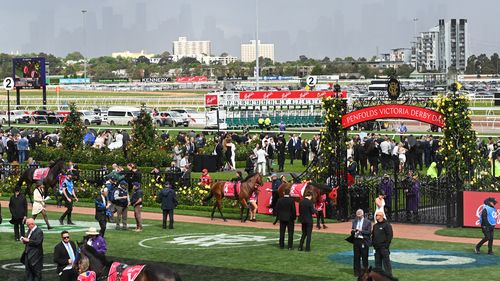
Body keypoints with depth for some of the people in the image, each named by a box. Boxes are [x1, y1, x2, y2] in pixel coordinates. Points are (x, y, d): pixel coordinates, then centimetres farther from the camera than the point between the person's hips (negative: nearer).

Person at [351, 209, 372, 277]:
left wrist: (361, 231, -18)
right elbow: (352, 232, 14)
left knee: (364, 257, 0)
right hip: (356, 241, 4)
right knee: (356, 257, 6)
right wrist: (353, 231, -9)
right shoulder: (354, 221, 12)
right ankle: (357, 271, 14)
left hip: (364, 242, -4)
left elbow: (369, 232, -8)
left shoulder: (368, 222, -2)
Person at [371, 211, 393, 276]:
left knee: (386, 262, -6)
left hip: (384, 247, -7)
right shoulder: (375, 226, 17)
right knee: (377, 262, 9)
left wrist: (386, 244, -13)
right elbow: (373, 235, 25)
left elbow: (390, 235, -10)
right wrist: (373, 243, 13)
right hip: (377, 247, 7)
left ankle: (389, 275, -2)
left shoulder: (387, 225, -6)